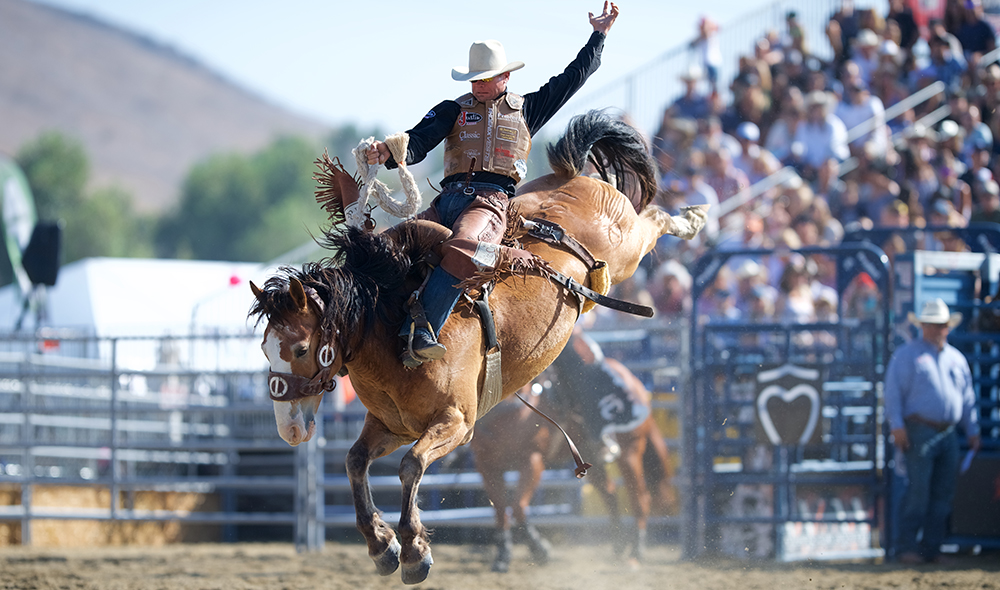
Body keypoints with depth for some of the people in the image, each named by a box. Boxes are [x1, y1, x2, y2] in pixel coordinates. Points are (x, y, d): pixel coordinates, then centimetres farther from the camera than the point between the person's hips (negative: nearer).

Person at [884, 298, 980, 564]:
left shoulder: (956, 359, 18)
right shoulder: (907, 355, 3)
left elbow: (967, 397, 22)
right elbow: (894, 391, -3)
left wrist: (972, 430, 16)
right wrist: (897, 425, -12)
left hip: (948, 434, 6)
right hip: (919, 431, -6)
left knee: (943, 493, 3)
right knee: (919, 490, -11)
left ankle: (931, 548, 9)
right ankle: (906, 547, -8)